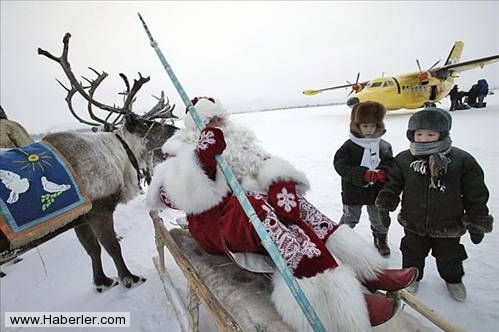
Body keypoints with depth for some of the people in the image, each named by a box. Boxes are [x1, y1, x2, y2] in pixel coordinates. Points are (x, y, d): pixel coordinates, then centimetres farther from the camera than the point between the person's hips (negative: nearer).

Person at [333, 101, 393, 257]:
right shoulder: (349, 146, -12)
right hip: (353, 191, -3)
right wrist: (362, 174, -30)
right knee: (349, 218, 10)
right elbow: (341, 166, -20)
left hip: (377, 191, 4)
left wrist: (383, 172, -24)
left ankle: (381, 240, 46)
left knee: (381, 219, 19)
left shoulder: (383, 146, 0)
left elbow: (390, 164, -1)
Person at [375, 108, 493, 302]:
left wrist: (477, 225, -2)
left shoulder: (463, 160, -15)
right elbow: (394, 183, 0)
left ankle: (453, 279, 53)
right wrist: (386, 197, -18)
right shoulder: (403, 159, -13)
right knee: (412, 253, 21)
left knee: (449, 256, 24)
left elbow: (475, 196, -7)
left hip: (448, 226, 0)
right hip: (414, 224, 1)